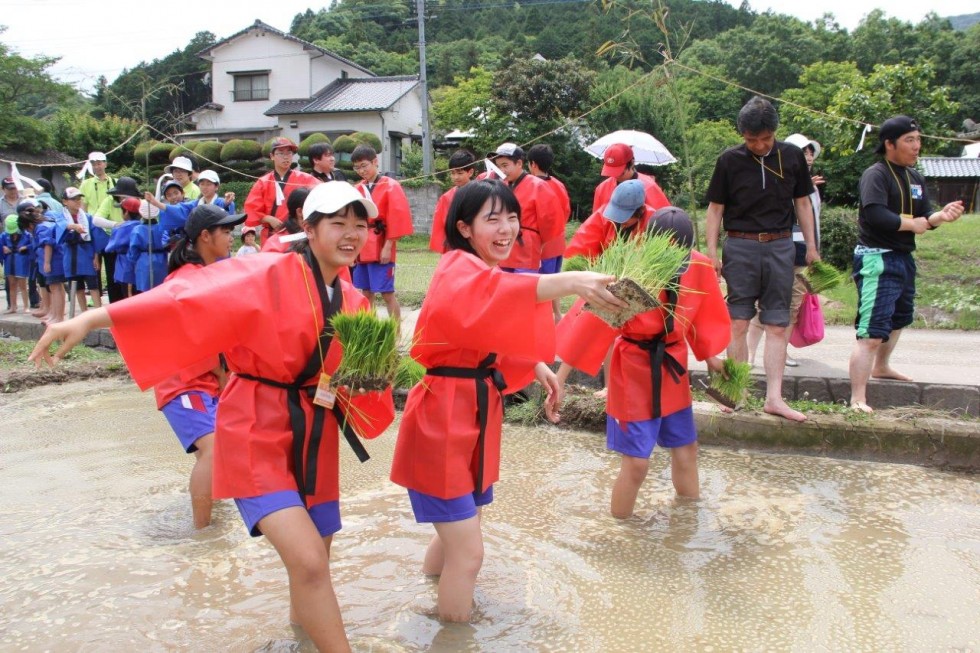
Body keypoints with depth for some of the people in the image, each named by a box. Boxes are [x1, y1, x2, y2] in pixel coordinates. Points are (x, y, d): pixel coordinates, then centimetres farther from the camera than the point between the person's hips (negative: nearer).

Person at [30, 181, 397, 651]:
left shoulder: (353, 303, 6)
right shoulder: (266, 277, -14)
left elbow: (354, 380, 10)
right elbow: (188, 298, -25)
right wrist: (90, 320, -34)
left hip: (314, 437, 7)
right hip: (257, 434, -6)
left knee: (311, 561, 18)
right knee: (309, 562, -20)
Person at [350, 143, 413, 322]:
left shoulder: (391, 186, -5)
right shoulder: (357, 189, 10)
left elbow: (397, 219, -11)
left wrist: (388, 247, -14)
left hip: (381, 249, -6)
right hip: (361, 250, 6)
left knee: (387, 293, -5)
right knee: (366, 293, 11)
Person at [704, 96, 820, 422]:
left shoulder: (792, 156, 5)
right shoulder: (730, 160, 0)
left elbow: (802, 203, 13)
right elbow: (715, 209, 4)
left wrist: (811, 246, 8)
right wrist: (712, 252, -3)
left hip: (780, 246, 2)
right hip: (741, 246, -1)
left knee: (777, 325, 1)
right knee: (738, 322, 1)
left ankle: (774, 397, 3)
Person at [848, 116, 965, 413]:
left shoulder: (915, 178, 13)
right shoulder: (876, 175, -13)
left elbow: (925, 216, 9)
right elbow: (875, 214, -26)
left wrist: (942, 215, -13)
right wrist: (911, 224, -14)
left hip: (904, 258, 10)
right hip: (877, 259, -9)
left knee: (899, 319, 28)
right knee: (872, 331, -16)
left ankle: (881, 367, 52)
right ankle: (858, 399, -16)